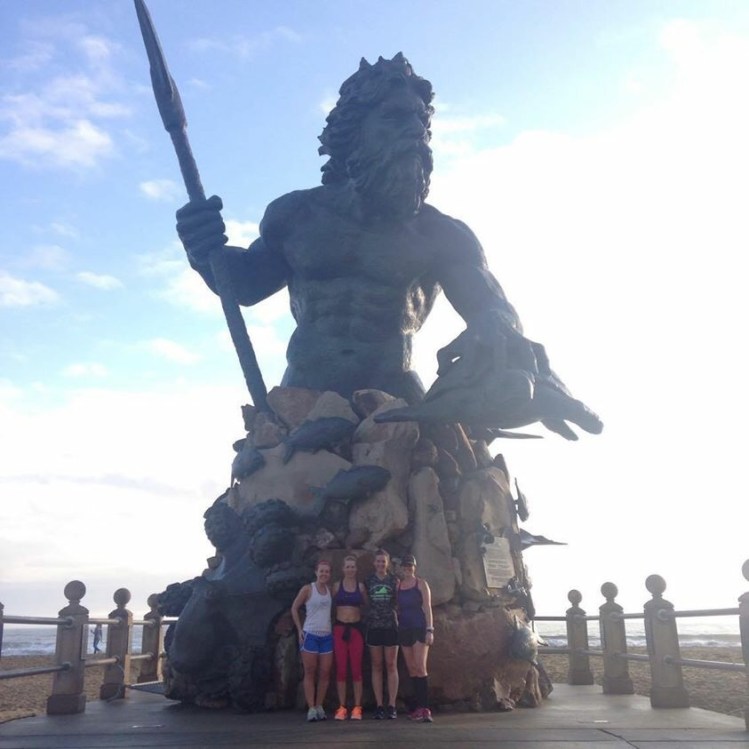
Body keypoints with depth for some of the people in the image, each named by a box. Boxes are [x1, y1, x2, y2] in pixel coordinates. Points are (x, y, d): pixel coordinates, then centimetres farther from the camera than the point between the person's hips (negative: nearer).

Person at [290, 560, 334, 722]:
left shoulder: (330, 590, 8)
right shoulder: (308, 589, -3)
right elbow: (294, 608, 2)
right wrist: (300, 629, -3)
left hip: (327, 636, 4)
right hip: (310, 635, -4)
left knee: (325, 673, 2)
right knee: (310, 673, 0)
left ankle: (319, 707, 13)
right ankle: (311, 708, 3)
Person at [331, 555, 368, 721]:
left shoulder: (361, 586, 5)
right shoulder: (337, 586, 4)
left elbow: (366, 606, 10)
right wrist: (331, 626, -1)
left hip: (356, 628, 0)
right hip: (339, 628, 0)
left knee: (356, 668, 0)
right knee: (341, 668, 1)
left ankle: (357, 707, 6)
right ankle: (341, 707, 7)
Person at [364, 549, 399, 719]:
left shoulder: (394, 580, 5)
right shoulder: (368, 581, 6)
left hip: (390, 626, -1)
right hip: (373, 627, 1)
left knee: (391, 666, 0)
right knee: (376, 666, 3)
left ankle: (392, 706, 3)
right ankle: (379, 706, 6)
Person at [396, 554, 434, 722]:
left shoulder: (421, 583, 0)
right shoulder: (398, 585, 11)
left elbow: (427, 607, -5)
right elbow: (397, 607, 11)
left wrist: (430, 629, -12)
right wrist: (396, 626, 4)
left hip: (419, 628, -5)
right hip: (404, 629, 5)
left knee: (420, 667, -14)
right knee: (411, 669, 5)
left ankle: (425, 708, -14)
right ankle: (419, 706, 10)